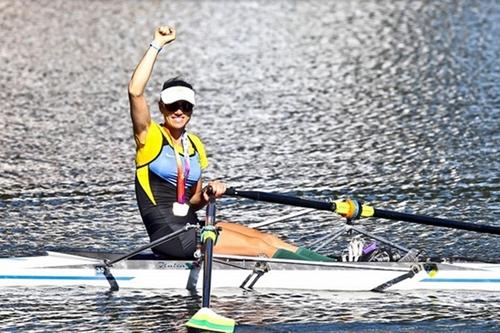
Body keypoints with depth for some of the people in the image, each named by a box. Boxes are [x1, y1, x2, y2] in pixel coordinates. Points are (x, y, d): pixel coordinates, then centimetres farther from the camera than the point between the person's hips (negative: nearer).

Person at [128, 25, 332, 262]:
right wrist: (157, 45, -18)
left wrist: (207, 194, -1)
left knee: (268, 239, -5)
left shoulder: (194, 145, 16)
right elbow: (135, 91, -22)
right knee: (261, 247, -13)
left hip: (191, 228, 7)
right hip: (169, 236, -7)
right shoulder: (150, 136, -4)